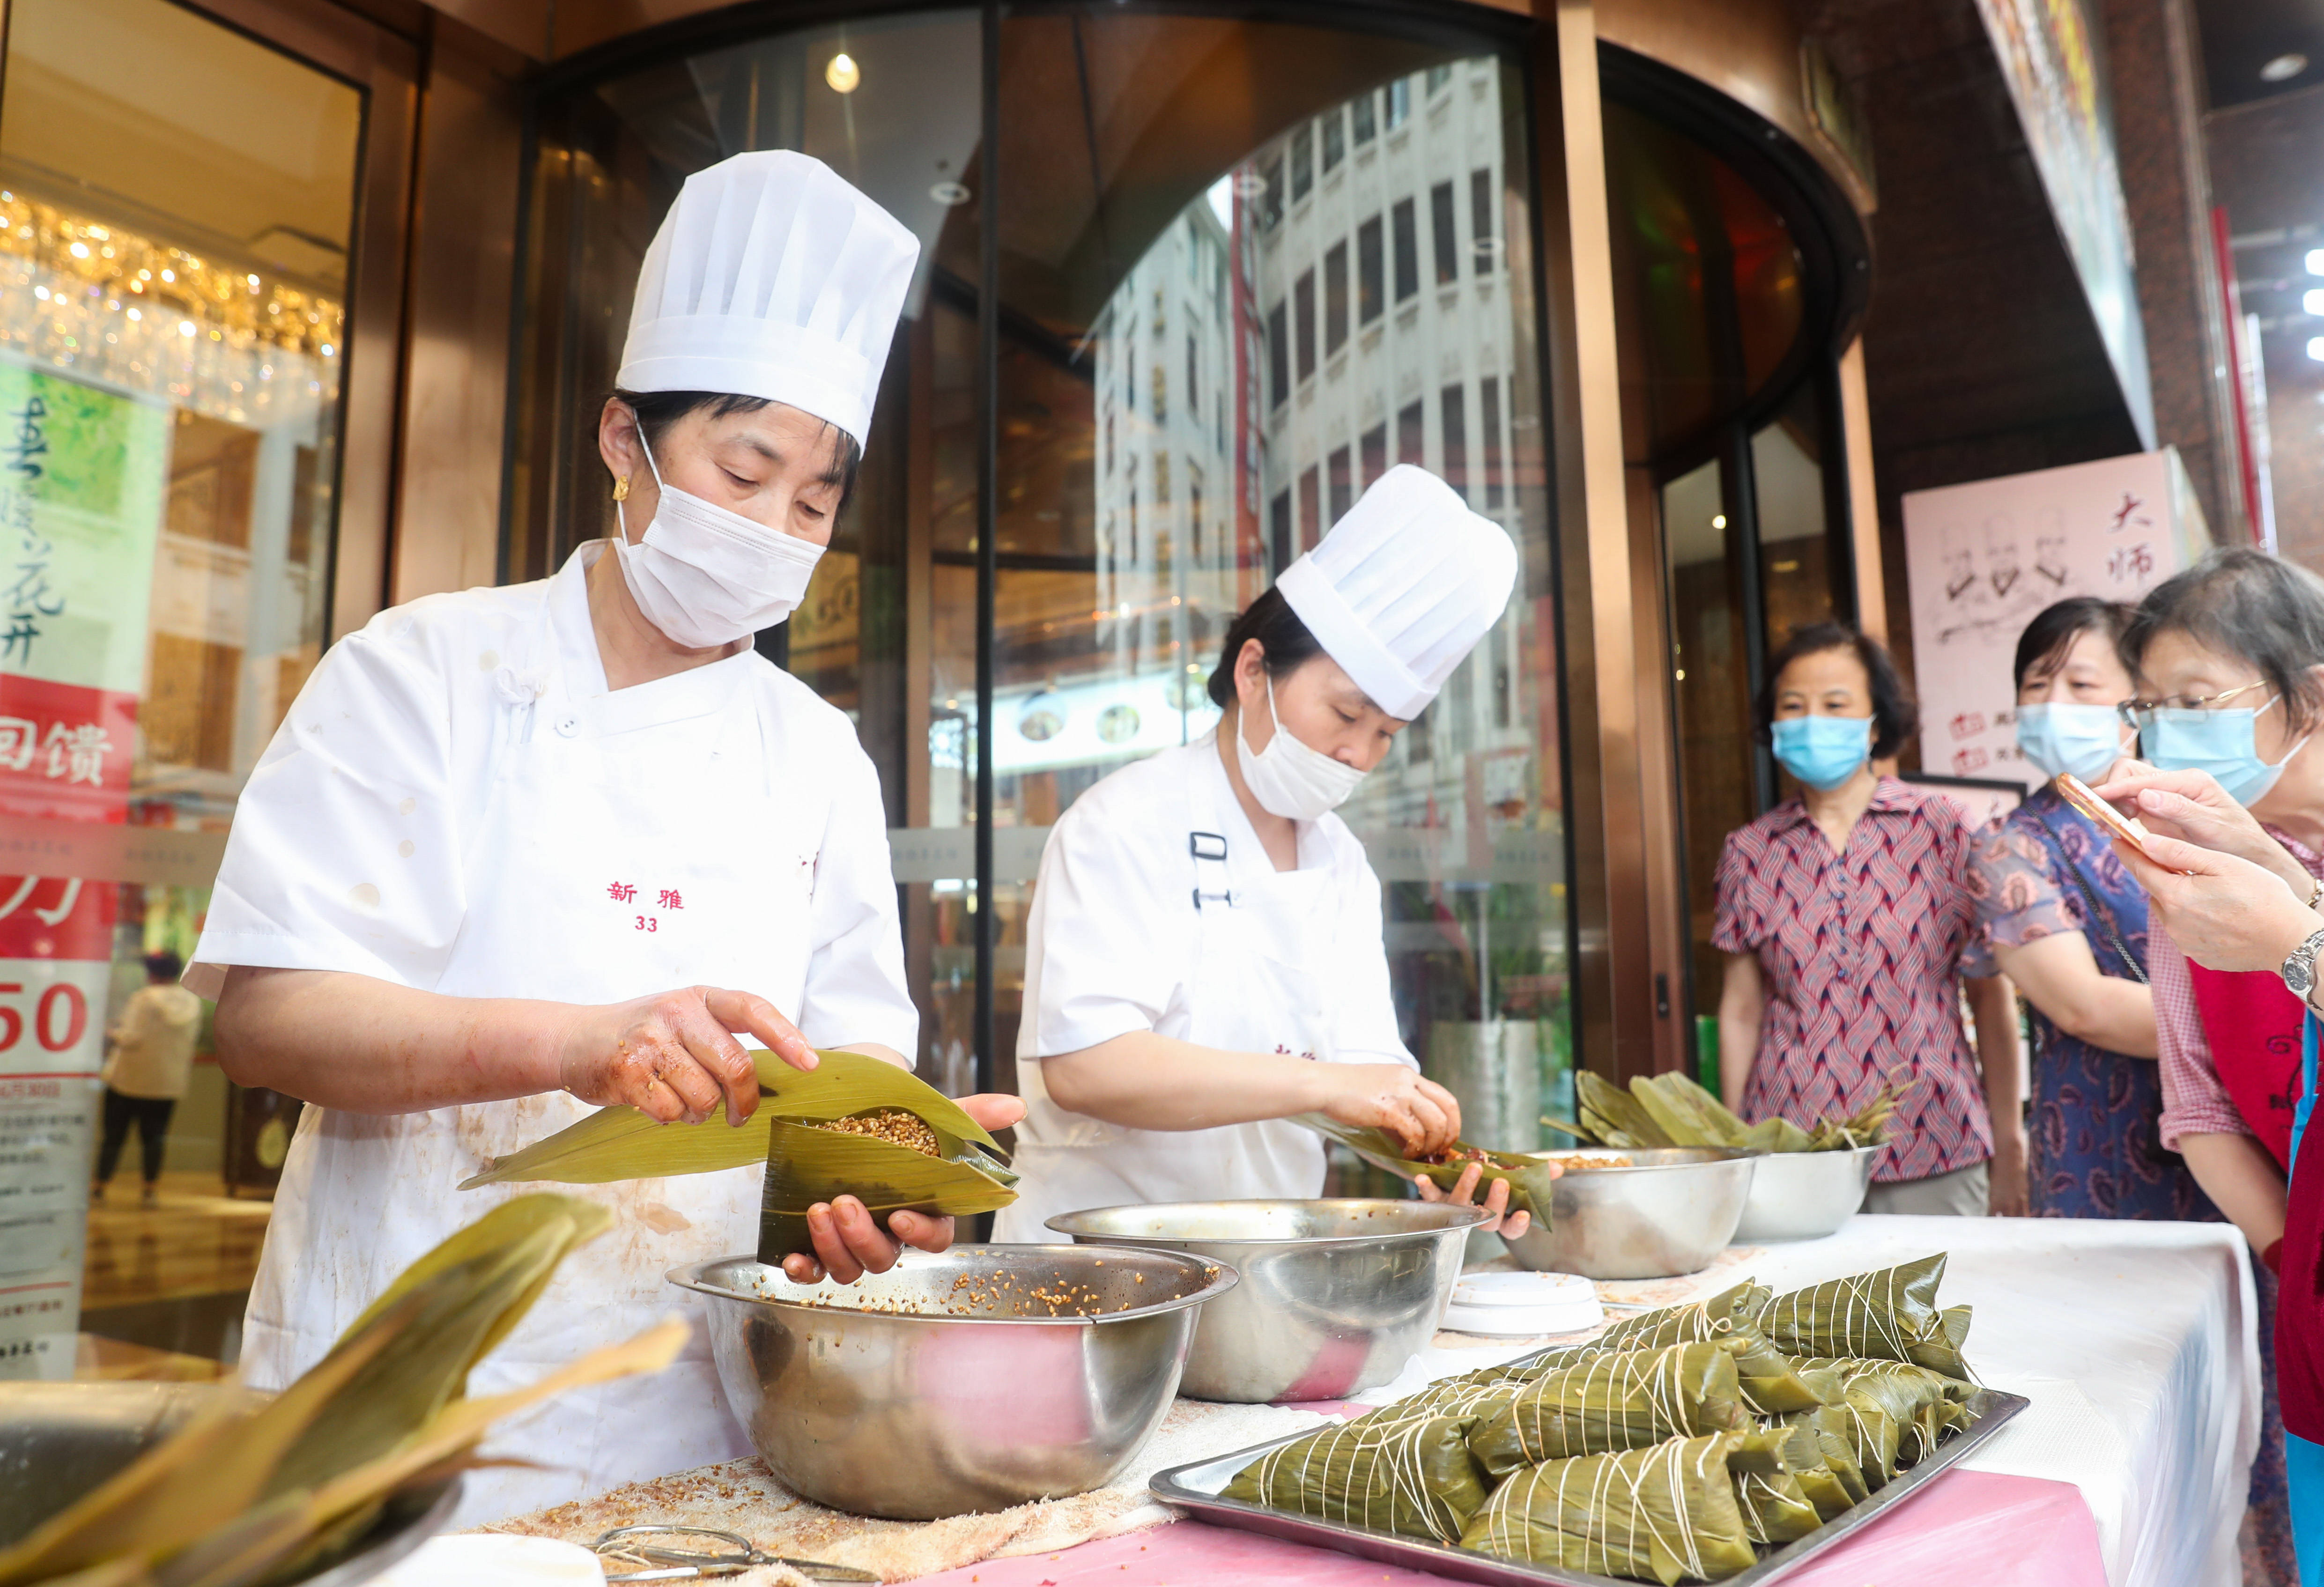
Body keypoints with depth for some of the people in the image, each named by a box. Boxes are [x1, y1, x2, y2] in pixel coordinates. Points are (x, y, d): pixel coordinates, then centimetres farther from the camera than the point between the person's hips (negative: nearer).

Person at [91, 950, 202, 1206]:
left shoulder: (144, 998, -15)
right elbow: (193, 1039, 8)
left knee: (114, 1134, 7)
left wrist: (112, 1034, 1)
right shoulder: (193, 1001, 1)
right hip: (171, 1082, 4)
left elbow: (133, 1039, -17)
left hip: (131, 1078, -4)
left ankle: (100, 1186, 14)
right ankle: (152, 1188, 8)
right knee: (153, 1136, 9)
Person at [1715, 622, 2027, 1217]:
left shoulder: (1941, 831, 1)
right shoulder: (1750, 851, 4)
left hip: (1933, 1156, -1)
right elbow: (1740, 1011, 7)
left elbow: (1991, 996, 4)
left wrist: (2009, 1146, 4)